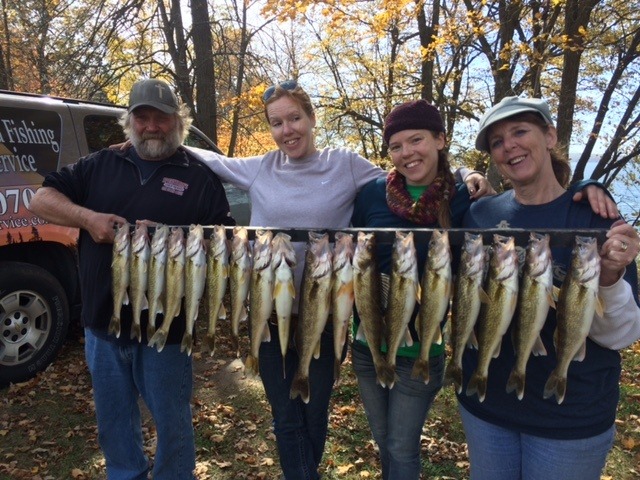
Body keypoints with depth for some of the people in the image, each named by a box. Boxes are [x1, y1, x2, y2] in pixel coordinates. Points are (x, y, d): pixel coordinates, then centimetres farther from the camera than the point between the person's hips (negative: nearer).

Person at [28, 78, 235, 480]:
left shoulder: (200, 176, 0)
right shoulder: (101, 165, 9)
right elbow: (41, 199, 6)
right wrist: (88, 217, -13)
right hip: (103, 321, 4)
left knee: (172, 422, 11)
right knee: (113, 422, 20)